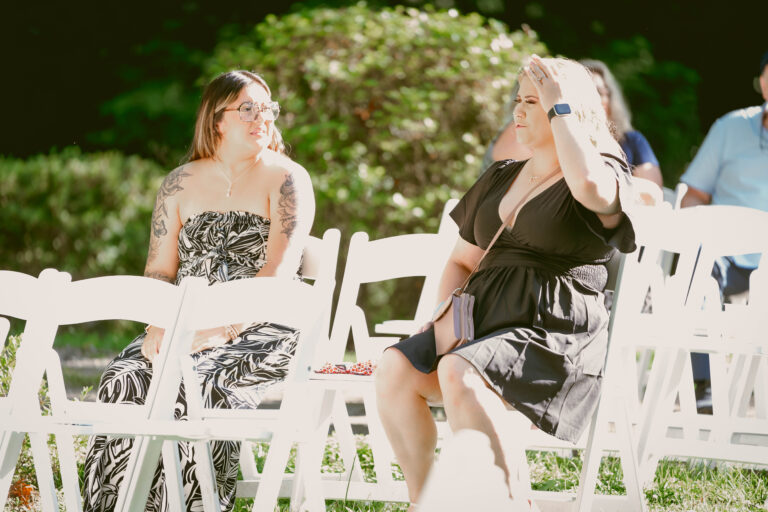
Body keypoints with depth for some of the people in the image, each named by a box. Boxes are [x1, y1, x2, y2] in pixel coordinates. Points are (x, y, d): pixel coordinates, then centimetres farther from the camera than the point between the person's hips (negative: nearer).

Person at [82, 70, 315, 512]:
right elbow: (159, 270, 12)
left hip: (260, 330, -4)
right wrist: (159, 327, -9)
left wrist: (221, 330, -21)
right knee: (124, 379, -26)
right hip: (185, 327, 4)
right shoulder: (181, 184, 14)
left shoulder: (287, 179, 1)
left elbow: (278, 271, -10)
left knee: (197, 384, -34)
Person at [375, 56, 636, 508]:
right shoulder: (500, 178, 24)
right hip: (483, 318, 7)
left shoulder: (609, 174, 2)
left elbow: (590, 186, -26)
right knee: (395, 369, -19)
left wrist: (559, 108, -13)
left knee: (459, 372, -34)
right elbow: (462, 260, 30)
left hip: (554, 330, -7)